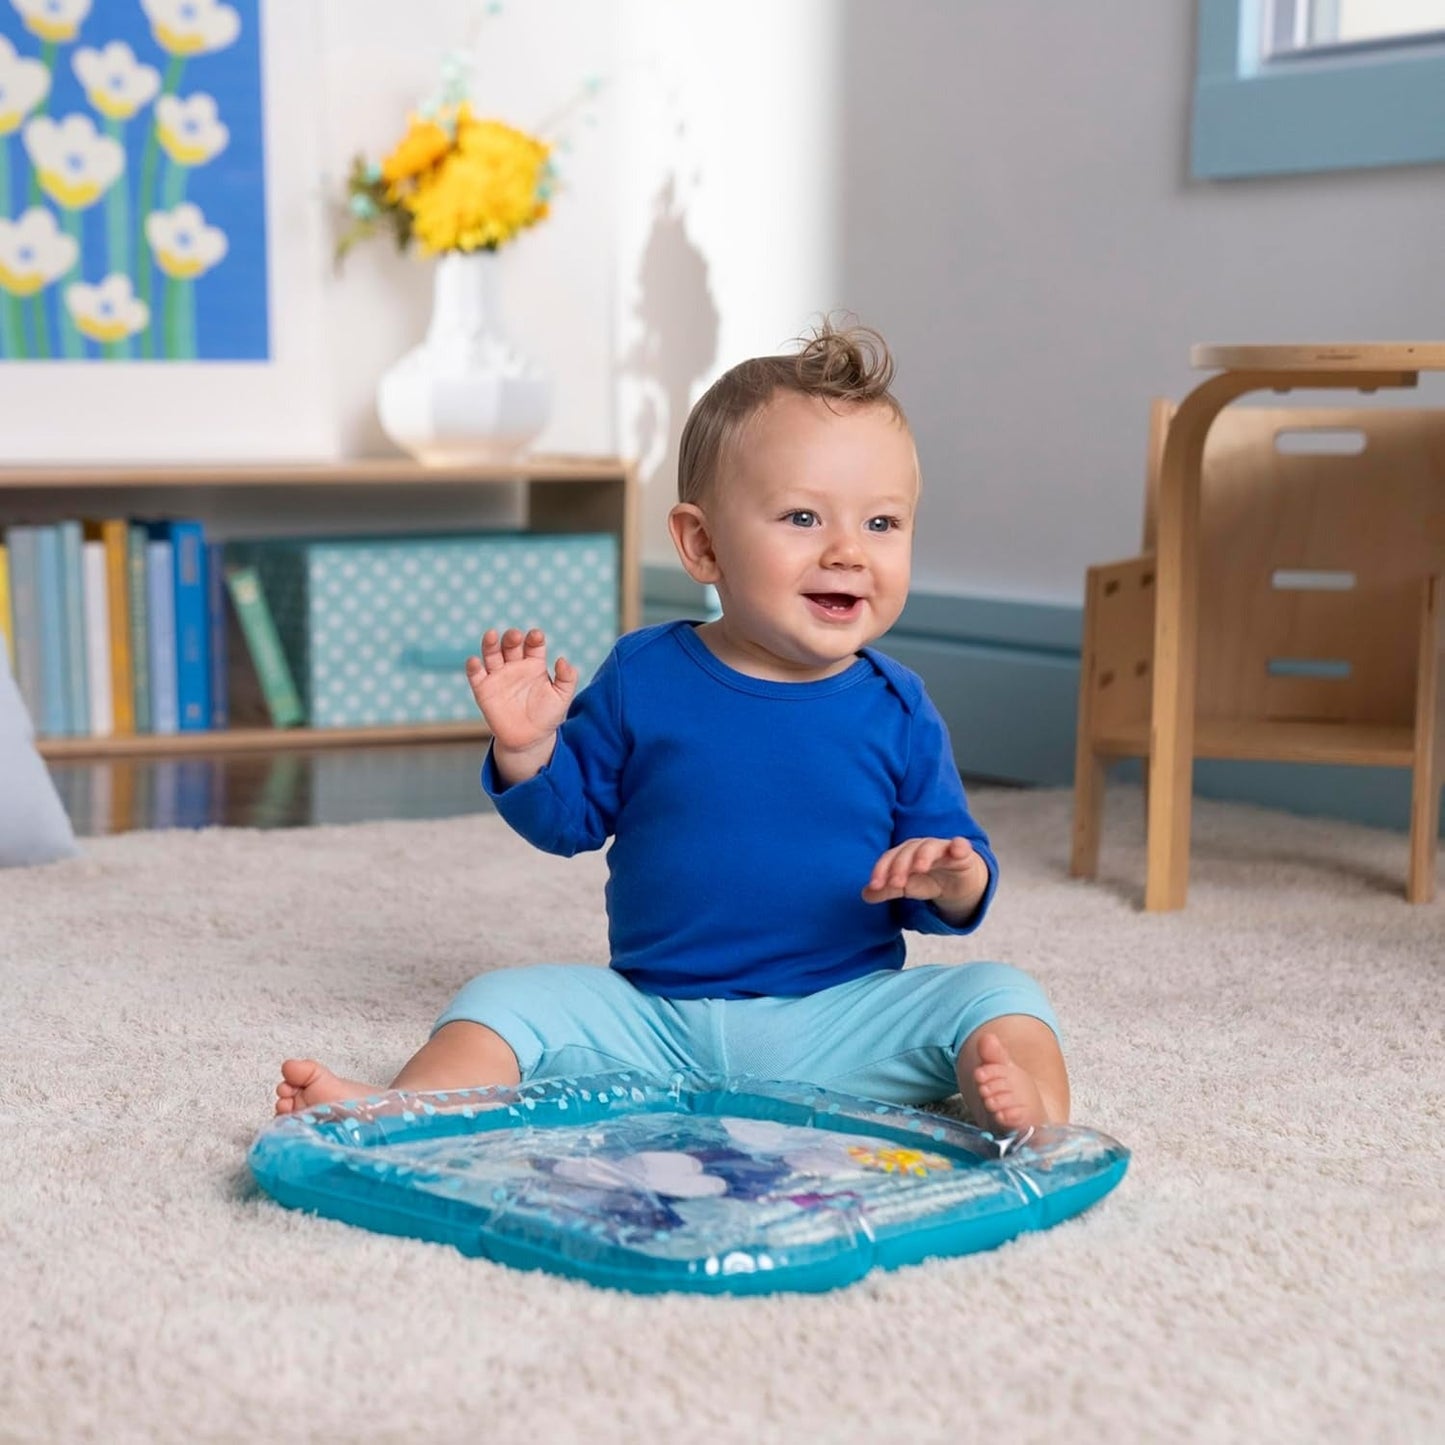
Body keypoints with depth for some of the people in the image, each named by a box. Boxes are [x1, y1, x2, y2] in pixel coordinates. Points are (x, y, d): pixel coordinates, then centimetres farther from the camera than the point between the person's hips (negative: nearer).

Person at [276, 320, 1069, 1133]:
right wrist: (526, 750, -11)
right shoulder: (643, 677, 1)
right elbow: (568, 819, 10)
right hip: (652, 1019, 1)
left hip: (842, 1023, 0)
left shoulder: (896, 712, 0)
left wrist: (955, 880, -18)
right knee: (507, 998, -15)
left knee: (997, 992, -19)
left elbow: (959, 869, 7)